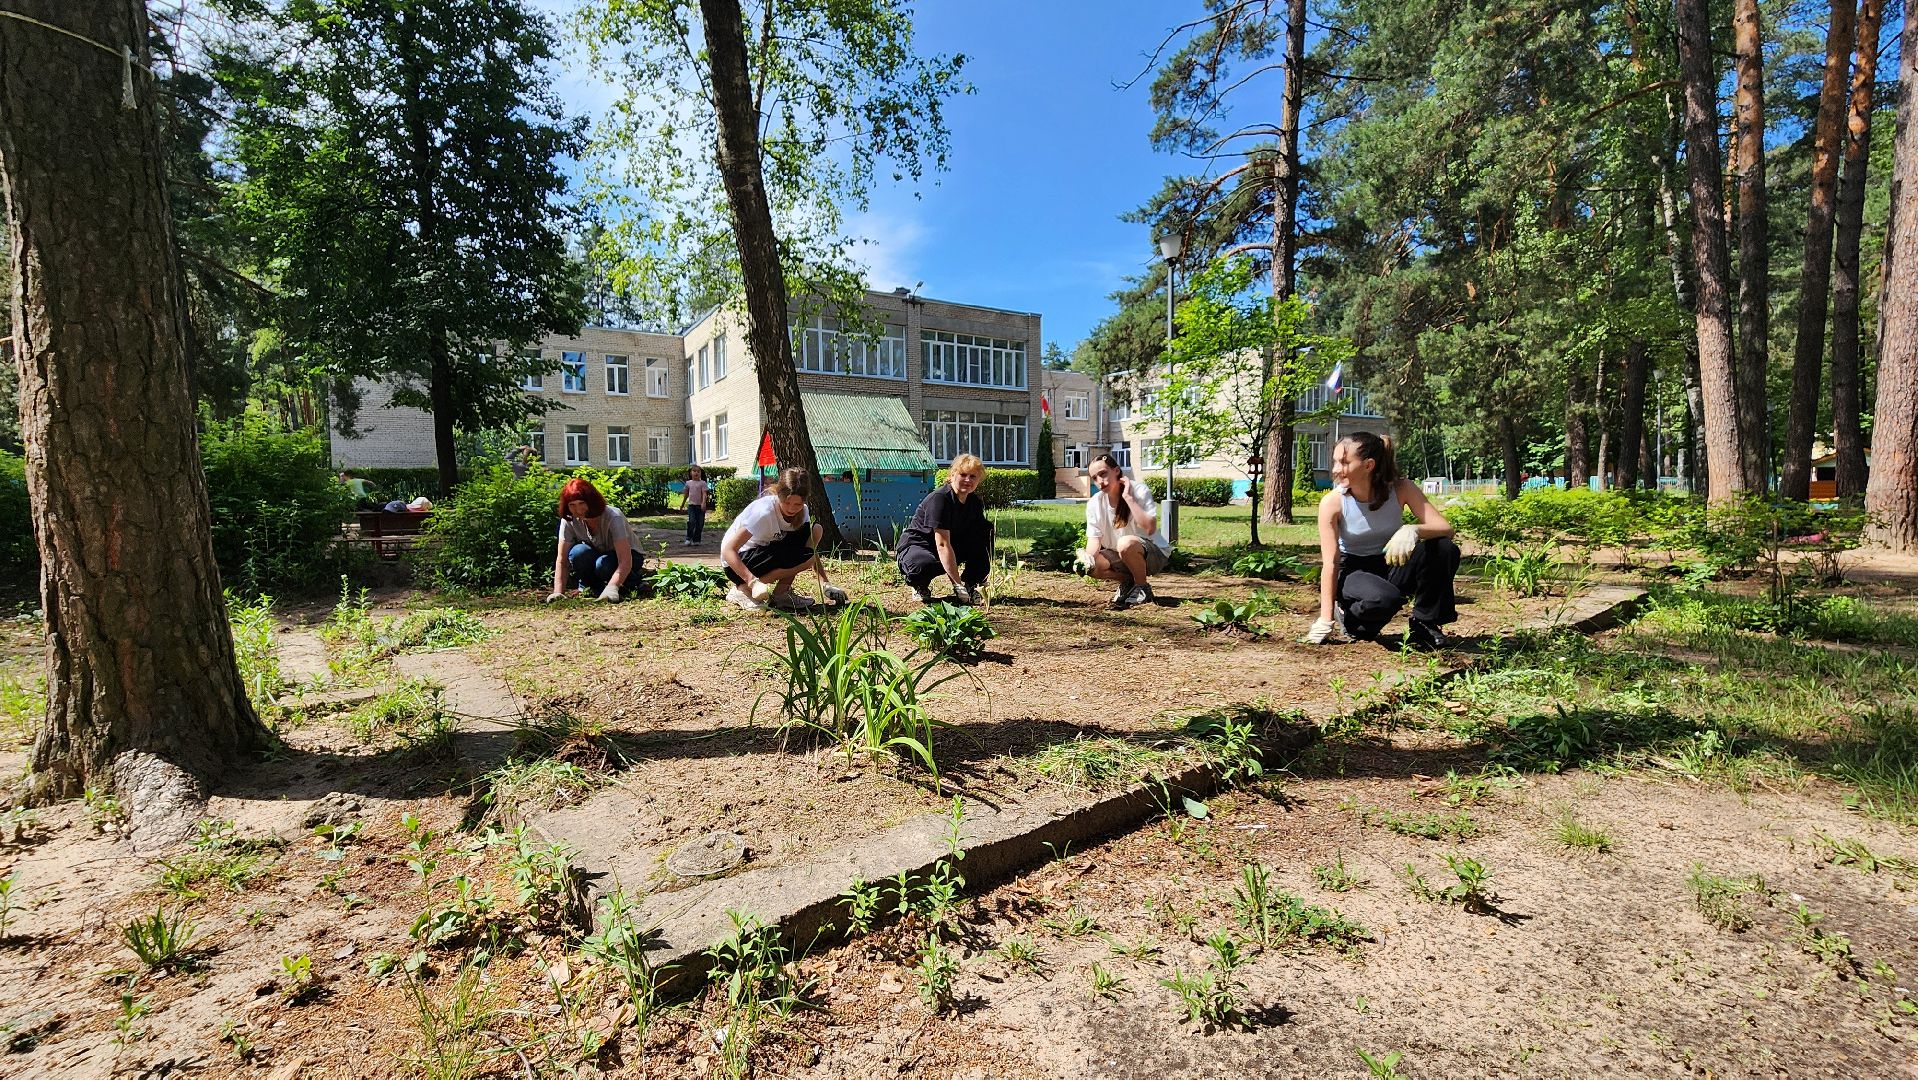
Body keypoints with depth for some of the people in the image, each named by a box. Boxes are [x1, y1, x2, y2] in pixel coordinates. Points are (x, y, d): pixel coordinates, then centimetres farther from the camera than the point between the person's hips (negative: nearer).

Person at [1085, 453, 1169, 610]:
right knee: (1091, 566, -22)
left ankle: (1142, 587, -10)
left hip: (1155, 554, -5)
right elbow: (1094, 538, -9)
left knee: (1126, 544, -37)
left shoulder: (1140, 491, -19)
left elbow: (1150, 529, -30)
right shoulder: (1094, 503, -6)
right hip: (1120, 557, 5)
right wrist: (1087, 559, -30)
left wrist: (1128, 497, -30)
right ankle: (1128, 581, 6)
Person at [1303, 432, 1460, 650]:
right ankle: (1348, 615, 0)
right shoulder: (1332, 502, -20)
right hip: (1354, 571, -3)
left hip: (1391, 566, 3)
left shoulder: (1401, 489, -15)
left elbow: (1445, 528, -21)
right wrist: (1325, 620, -26)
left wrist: (1413, 530, -46)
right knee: (1384, 599, -37)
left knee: (1444, 548, -26)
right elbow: (1330, 562, -21)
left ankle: (1425, 623, -6)